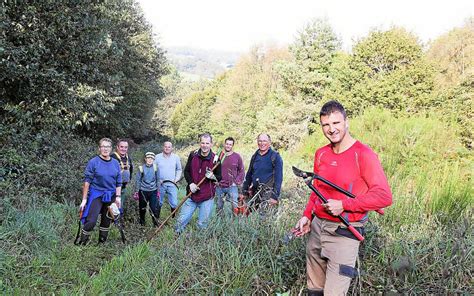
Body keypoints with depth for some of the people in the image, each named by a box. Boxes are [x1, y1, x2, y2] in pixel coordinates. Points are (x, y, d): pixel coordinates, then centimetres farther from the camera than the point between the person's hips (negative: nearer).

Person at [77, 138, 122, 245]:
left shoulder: (115, 163, 5)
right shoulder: (93, 162, -8)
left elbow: (118, 182, 10)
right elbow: (87, 181, -7)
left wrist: (118, 197, 2)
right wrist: (84, 199, -8)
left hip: (110, 196, 5)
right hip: (96, 195, -4)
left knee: (107, 221, 12)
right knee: (91, 220, -11)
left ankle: (102, 242, 28)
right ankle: (82, 243, 4)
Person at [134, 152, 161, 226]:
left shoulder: (156, 168, -4)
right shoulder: (141, 168, -7)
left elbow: (158, 180, 5)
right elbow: (138, 180, 1)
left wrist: (158, 190, 7)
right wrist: (138, 190, 2)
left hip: (153, 191, 0)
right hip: (143, 191, 0)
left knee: (154, 208, -3)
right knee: (142, 208, 12)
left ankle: (155, 222, 14)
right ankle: (142, 222, 32)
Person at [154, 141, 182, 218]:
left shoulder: (176, 157, 4)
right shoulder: (158, 157, -1)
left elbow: (179, 170, 14)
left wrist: (177, 179, 2)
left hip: (172, 184, 0)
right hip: (160, 184, 0)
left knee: (174, 203, -3)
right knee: (159, 203, 11)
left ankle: (173, 217, 16)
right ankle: (157, 217, 27)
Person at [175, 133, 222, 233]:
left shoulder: (215, 159, -6)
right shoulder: (193, 155, 1)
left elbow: (219, 178, 2)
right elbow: (186, 171, 9)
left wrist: (213, 177, -21)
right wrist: (190, 183, -7)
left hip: (207, 198, -2)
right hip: (191, 195, 2)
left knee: (202, 224, 5)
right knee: (181, 221, 4)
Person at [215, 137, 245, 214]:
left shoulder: (237, 156, 2)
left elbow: (241, 170, 6)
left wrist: (238, 181, -4)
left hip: (232, 186, -2)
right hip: (220, 187, 2)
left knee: (235, 206, -4)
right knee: (219, 207, 11)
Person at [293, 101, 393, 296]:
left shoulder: (363, 155, -13)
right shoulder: (321, 154, 7)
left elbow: (384, 196, -18)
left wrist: (343, 205, -19)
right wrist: (307, 216, 7)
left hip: (343, 233, -6)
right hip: (316, 227, 6)